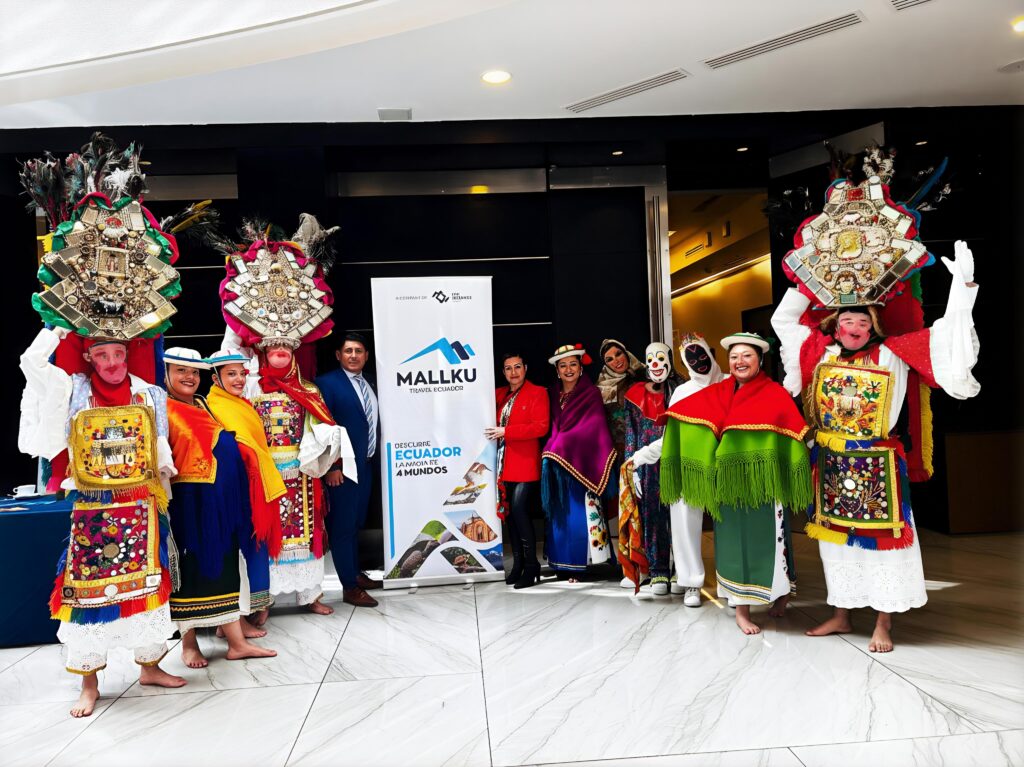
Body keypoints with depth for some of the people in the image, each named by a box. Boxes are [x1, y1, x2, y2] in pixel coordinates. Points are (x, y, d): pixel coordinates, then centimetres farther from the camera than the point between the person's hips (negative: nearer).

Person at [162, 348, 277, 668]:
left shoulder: (204, 407, 15)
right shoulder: (163, 410, -7)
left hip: (217, 502, 7)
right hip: (186, 503, -7)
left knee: (223, 569, 8)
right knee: (188, 570, 3)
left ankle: (237, 642, 12)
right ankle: (189, 644, 18)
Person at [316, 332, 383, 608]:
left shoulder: (369, 384, 10)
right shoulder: (327, 383, -12)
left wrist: (372, 455, 8)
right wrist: (331, 466, -18)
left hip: (365, 464, 8)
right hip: (342, 466, -8)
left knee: (357, 522, 19)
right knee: (343, 525, 0)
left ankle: (356, 573, 34)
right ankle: (349, 587, 8)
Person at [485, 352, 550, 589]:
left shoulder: (537, 393, -1)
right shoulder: (499, 394, 16)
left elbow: (541, 426, -12)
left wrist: (506, 432, -16)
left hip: (525, 463, -6)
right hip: (505, 463, 6)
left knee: (519, 510, -13)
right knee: (509, 513, 6)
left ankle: (531, 566, -3)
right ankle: (518, 565, 15)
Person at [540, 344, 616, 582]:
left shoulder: (591, 394, -1)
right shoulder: (553, 395, 13)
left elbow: (593, 429, -9)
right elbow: (551, 428, 14)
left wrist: (558, 447, -11)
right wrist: (551, 451, -2)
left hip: (580, 462, -4)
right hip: (556, 463, 5)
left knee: (580, 512, -5)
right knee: (560, 514, 6)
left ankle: (581, 563, 2)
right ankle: (563, 564, 12)